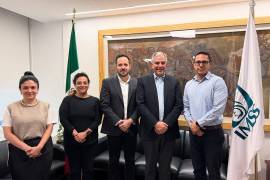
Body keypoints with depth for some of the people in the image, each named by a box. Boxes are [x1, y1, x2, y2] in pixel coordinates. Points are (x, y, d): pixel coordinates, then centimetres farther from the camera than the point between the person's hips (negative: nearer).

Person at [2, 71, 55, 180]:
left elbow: (49, 128, 1)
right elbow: (7, 133, -3)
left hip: (43, 150, 1)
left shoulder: (45, 106, 5)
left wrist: (38, 147, -13)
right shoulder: (11, 108, 2)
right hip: (19, 152, -1)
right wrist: (26, 148, -13)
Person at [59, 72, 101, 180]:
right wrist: (75, 133, -16)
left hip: (89, 140, 1)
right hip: (71, 140, 0)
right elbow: (63, 119, -6)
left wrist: (86, 133, -14)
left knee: (88, 169, 7)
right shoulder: (68, 100, 2)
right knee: (74, 169, 9)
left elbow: (97, 120, -2)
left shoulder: (95, 101, 4)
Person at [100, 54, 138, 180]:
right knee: (113, 160, 13)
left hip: (131, 128, 2)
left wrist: (130, 120, -12)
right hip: (114, 128, -1)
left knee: (130, 160, 14)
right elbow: (104, 105, -8)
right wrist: (118, 122, -14)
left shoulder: (137, 83, 3)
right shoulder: (107, 82, -2)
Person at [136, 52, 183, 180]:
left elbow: (179, 105, -1)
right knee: (150, 164, 12)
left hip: (168, 130, 1)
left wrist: (166, 124, -12)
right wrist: (155, 123, -14)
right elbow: (140, 104, -8)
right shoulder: (143, 81, 0)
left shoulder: (174, 82, 6)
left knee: (165, 165, 12)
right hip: (150, 130, -1)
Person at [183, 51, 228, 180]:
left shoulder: (217, 81, -9)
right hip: (194, 132, 5)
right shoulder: (189, 84, 9)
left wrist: (199, 124, -13)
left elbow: (218, 109, -16)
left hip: (213, 132, -5)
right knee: (198, 169, 17)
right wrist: (191, 123, -6)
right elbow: (185, 107, 10)